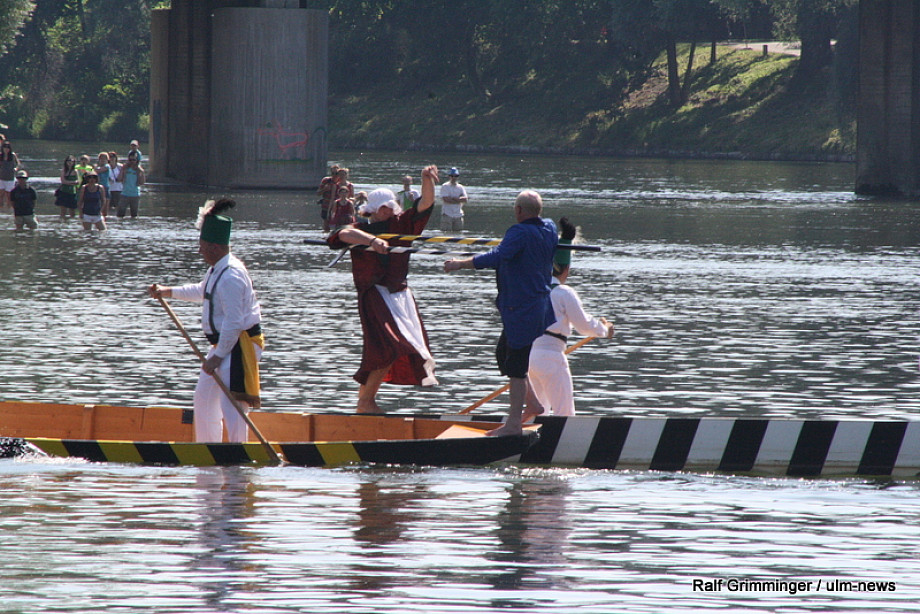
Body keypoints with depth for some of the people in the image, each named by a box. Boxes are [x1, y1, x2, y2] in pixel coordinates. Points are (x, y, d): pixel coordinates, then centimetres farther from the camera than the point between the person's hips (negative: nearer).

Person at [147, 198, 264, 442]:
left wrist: (218, 356, -23)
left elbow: (234, 323, -27)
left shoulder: (231, 276, -24)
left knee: (230, 405, -15)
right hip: (224, 344, 11)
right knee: (204, 397, 20)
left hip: (240, 346, -11)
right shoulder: (217, 270, 9)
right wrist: (168, 292, 34)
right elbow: (203, 292, 33)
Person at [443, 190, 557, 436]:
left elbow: (498, 256, -33)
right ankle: (532, 402, 25)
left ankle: (514, 423, -1)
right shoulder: (549, 229, 7)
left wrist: (461, 264, -31)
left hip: (522, 310, -9)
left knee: (515, 365, -4)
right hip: (541, 303, 9)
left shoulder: (520, 233, -20)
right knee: (504, 353, 22)